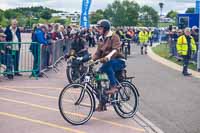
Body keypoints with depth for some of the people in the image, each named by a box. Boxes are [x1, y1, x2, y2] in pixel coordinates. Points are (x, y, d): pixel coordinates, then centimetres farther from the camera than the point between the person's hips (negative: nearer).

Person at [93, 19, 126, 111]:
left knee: (108, 65, -39)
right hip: (107, 63, 7)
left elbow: (116, 49, -24)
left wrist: (109, 56, -43)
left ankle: (114, 86, -31)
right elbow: (98, 53, 11)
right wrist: (91, 60, -9)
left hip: (118, 61, -7)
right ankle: (102, 104, 2)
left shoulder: (114, 37, -8)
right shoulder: (101, 40, 15)